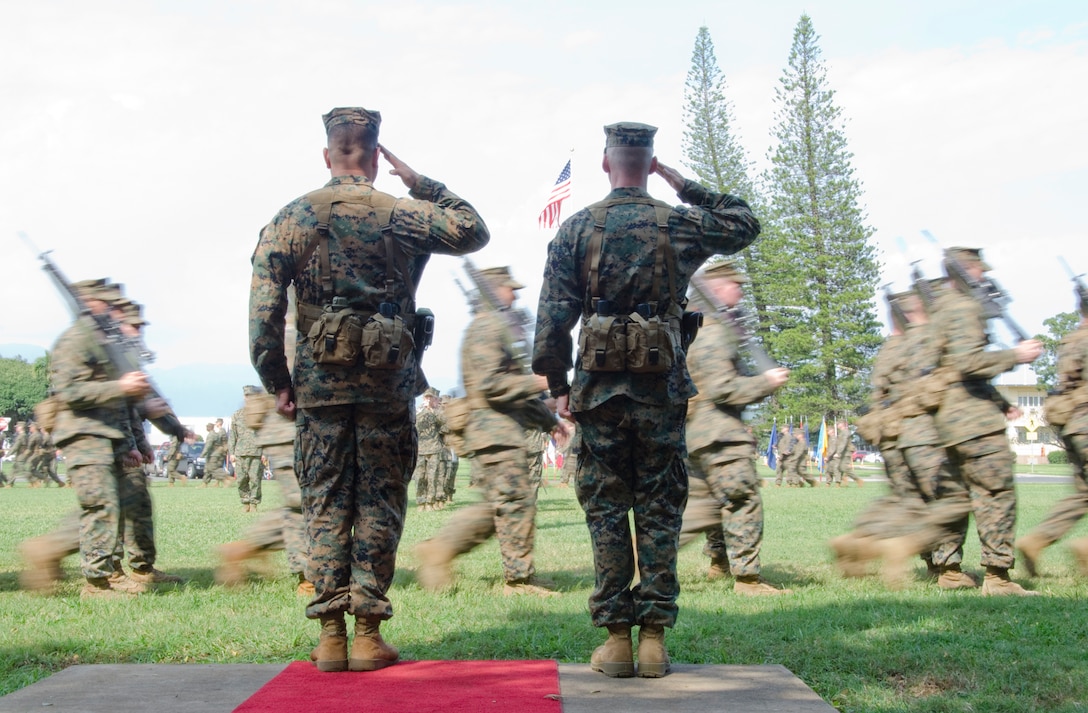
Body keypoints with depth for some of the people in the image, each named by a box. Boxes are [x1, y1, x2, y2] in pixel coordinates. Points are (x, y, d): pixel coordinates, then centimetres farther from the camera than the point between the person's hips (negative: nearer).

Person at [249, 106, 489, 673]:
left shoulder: (291, 218, 3)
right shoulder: (400, 215, 0)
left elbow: (263, 311, -2)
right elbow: (474, 232, 13)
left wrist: (277, 383, 4)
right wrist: (421, 183, 13)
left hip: (318, 383, 1)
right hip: (388, 385, -1)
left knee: (325, 505, 8)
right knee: (379, 506, 6)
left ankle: (330, 636, 8)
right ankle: (367, 635, 6)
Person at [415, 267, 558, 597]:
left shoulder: (499, 326, 23)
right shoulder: (486, 327, -11)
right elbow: (489, 383, -21)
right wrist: (537, 383, -14)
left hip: (504, 429, 10)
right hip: (497, 430, -10)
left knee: (498, 505, 11)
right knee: (517, 502, -7)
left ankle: (439, 548, 12)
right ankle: (520, 579, -1)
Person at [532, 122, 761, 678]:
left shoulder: (575, 230, 0)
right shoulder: (680, 226, 1)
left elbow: (554, 317, -3)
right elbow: (745, 224, 20)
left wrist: (557, 385, 6)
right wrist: (686, 186, 19)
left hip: (599, 391, 0)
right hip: (663, 391, 0)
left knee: (606, 513, 6)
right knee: (659, 514, 6)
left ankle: (616, 639, 7)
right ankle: (654, 638, 7)